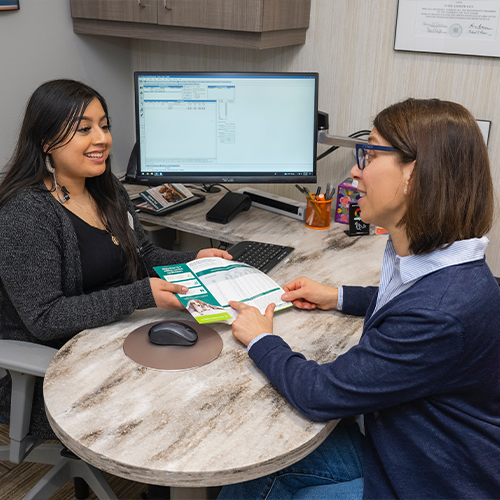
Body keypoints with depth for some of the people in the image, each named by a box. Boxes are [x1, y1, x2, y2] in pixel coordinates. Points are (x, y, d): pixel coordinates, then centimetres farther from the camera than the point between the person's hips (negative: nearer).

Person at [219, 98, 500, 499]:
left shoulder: (445, 316, -36)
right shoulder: (430, 263, -6)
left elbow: (322, 395, -27)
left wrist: (261, 341, -10)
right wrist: (338, 298, 12)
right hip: (387, 439, 8)